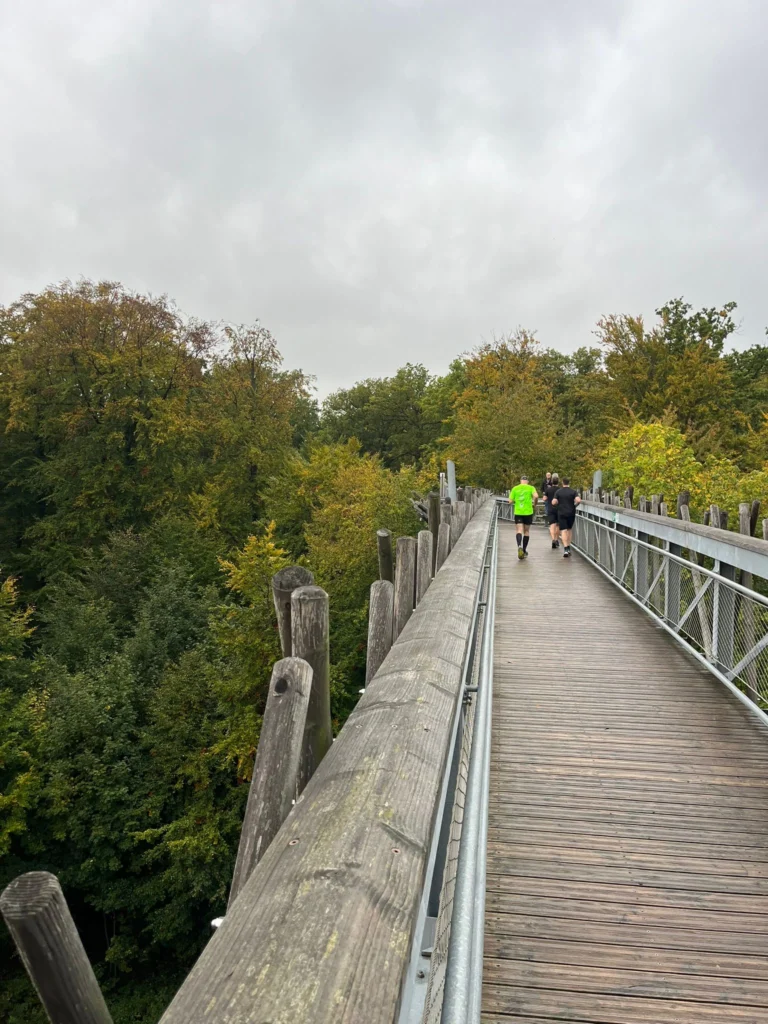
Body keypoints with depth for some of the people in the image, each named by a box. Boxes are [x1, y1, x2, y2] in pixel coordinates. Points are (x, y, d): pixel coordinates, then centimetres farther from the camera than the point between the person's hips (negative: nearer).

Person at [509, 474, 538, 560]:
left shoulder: (515, 488, 4)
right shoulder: (531, 488, 0)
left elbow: (510, 500, 1)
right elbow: (536, 496, -17)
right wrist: (534, 502, 1)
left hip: (518, 512, 0)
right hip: (528, 512, 0)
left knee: (519, 531, -2)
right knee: (526, 531, 12)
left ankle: (519, 546, -30)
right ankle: (524, 551, 18)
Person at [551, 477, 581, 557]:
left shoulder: (558, 491, -2)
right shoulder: (573, 491, -2)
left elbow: (554, 502, -10)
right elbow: (578, 500, -17)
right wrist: (575, 504, 4)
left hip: (561, 513, -1)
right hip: (571, 513, 1)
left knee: (563, 531, -5)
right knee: (569, 529, 18)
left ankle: (565, 549, -20)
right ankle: (568, 548, 20)